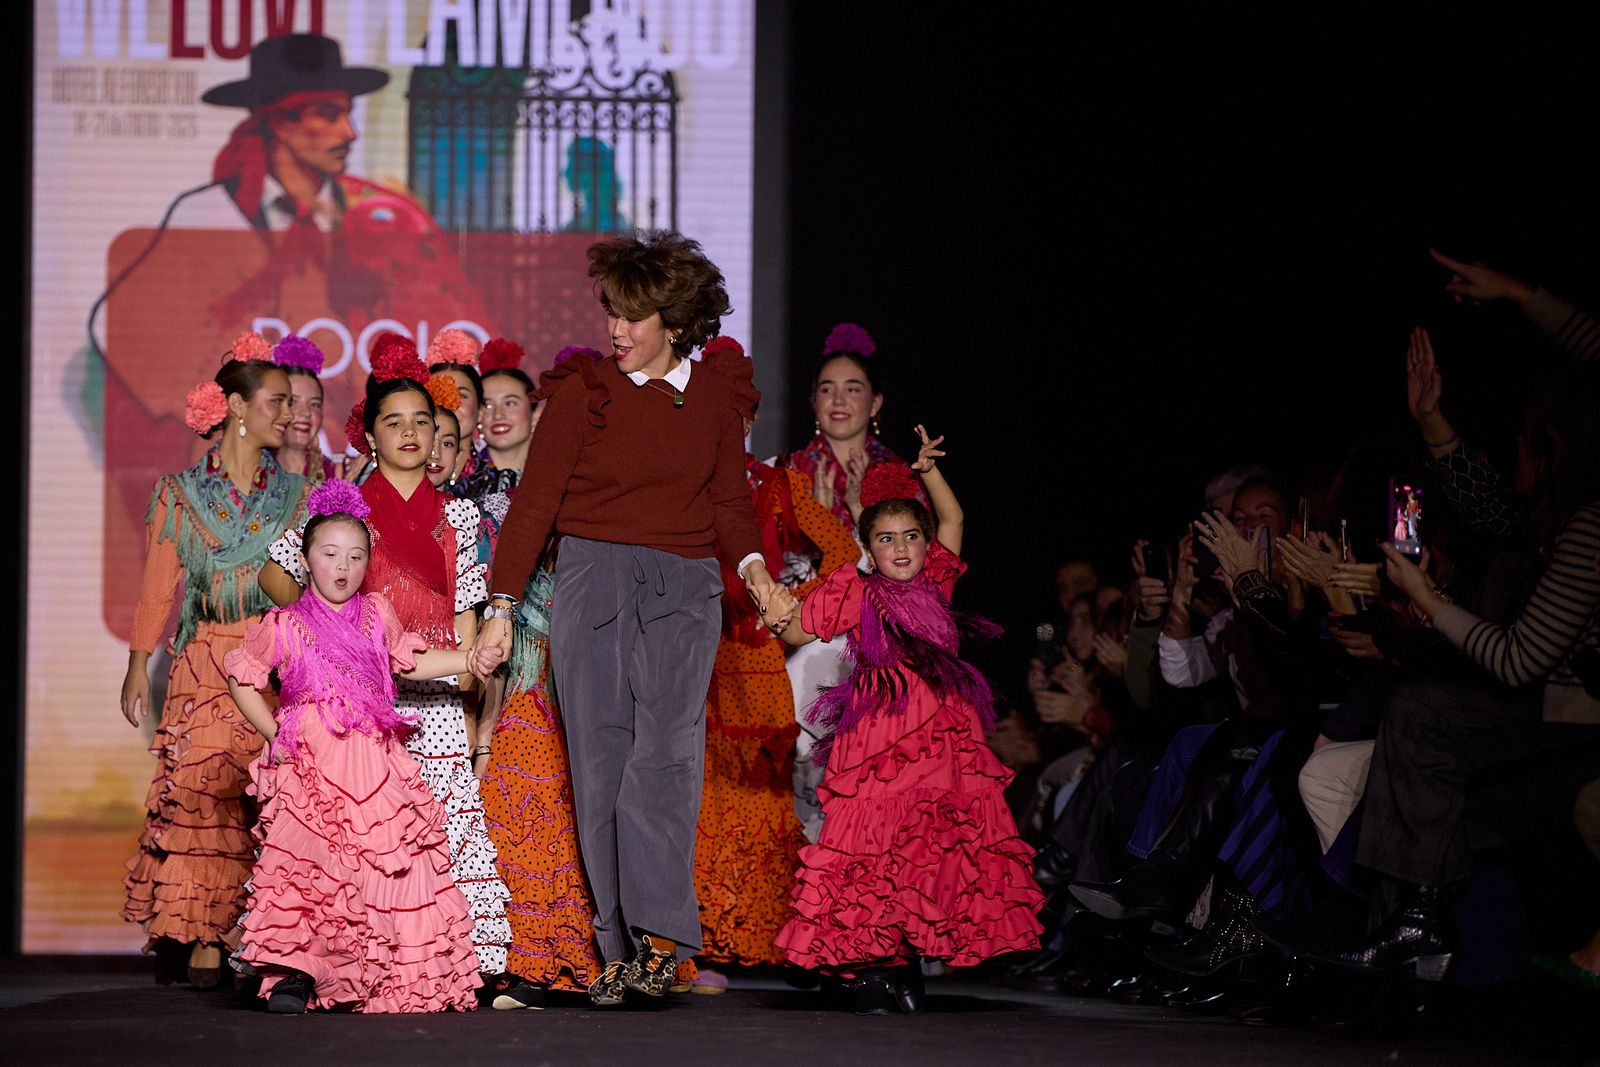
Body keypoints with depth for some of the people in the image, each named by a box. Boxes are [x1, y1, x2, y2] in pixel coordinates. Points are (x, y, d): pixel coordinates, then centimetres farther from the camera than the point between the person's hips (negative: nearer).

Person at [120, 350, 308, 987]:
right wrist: (139, 665, 1)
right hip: (205, 665, -1)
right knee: (200, 797, -10)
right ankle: (202, 940, -7)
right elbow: (157, 587, 7)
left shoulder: (296, 496, 13)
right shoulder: (181, 495, 9)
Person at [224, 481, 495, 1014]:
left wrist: (471, 659, 17)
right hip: (310, 769, -3)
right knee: (306, 864, -17)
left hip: (375, 766, 4)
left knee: (388, 863, -4)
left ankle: (398, 978, 3)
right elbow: (242, 678, 14)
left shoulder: (377, 615, 13)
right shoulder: (284, 626, 3)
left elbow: (410, 662, 27)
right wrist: (274, 734, 6)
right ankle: (293, 975, -13)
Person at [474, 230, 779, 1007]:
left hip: (683, 590, 1)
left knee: (664, 752, -16)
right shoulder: (582, 387, 2)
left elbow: (729, 502, 17)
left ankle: (659, 933, -20)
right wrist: (503, 602, -5)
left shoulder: (715, 395, 9)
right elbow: (536, 498, 1)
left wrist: (750, 563, -3)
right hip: (592, 579, 0)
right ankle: (620, 946, 0)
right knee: (600, 761, -3)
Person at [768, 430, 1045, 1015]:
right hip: (879, 738, -5)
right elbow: (796, 633, 9)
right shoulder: (854, 592, 6)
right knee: (874, 855, -11)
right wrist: (779, 616, -9)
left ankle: (908, 966, 6)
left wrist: (928, 470, 25)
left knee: (936, 853, 0)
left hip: (943, 741, 5)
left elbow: (951, 519, 30)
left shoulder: (932, 584, 19)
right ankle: (867, 968, -8)